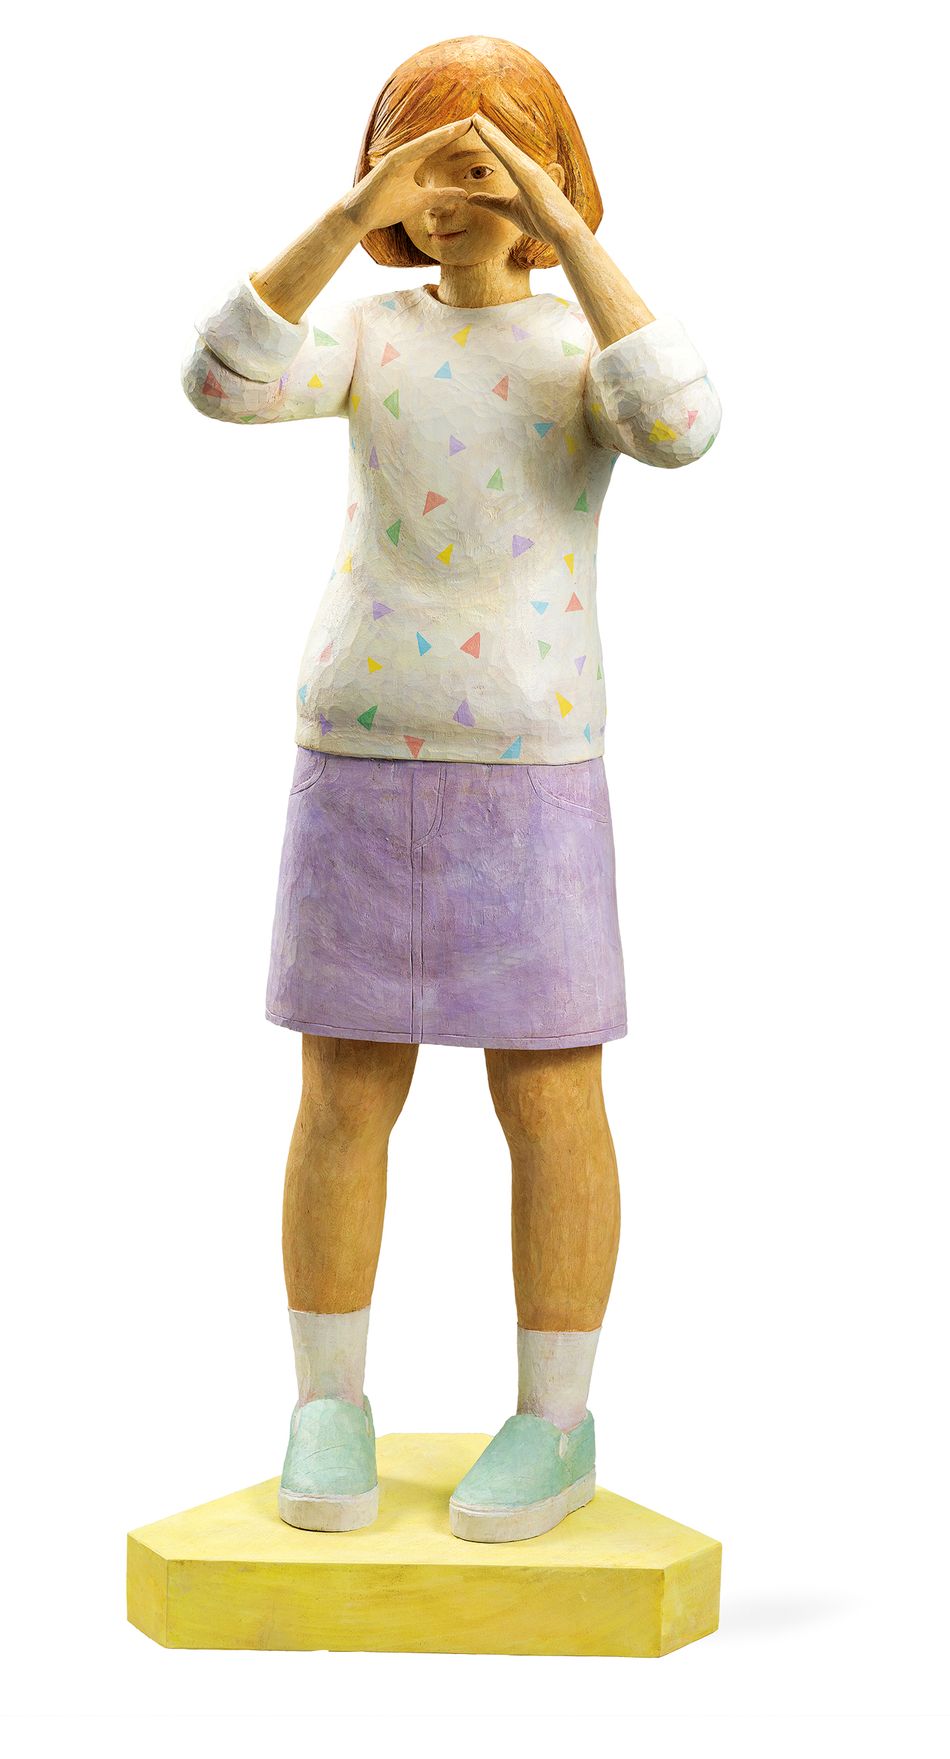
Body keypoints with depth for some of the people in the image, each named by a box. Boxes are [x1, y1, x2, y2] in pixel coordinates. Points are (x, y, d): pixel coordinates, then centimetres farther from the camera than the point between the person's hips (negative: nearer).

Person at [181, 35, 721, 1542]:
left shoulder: (587, 347, 2)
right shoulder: (368, 337, 6)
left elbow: (678, 428, -21)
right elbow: (220, 381, -13)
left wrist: (563, 224, -21)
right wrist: (346, 216, -21)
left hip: (531, 777, -2)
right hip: (357, 763, 2)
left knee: (548, 1098, -1)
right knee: (346, 1095, 3)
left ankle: (556, 1423, 12)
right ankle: (329, 1411, 15)